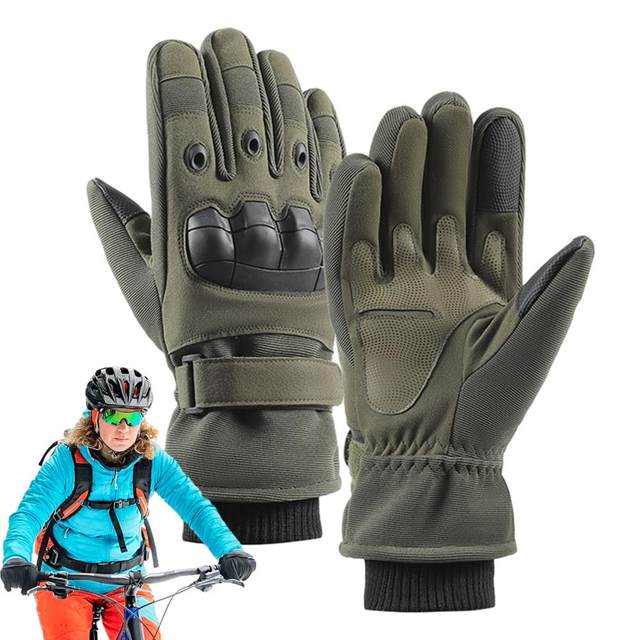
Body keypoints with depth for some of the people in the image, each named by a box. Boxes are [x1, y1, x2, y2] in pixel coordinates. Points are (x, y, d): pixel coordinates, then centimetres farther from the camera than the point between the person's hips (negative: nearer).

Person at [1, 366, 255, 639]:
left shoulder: (153, 462, -11)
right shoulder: (68, 460, -18)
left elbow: (195, 506, -18)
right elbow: (29, 512, -26)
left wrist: (229, 550, -35)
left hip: (126, 582, 2)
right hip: (66, 583, -2)